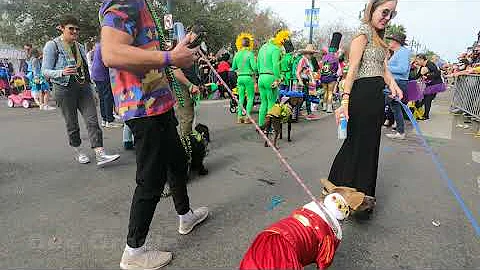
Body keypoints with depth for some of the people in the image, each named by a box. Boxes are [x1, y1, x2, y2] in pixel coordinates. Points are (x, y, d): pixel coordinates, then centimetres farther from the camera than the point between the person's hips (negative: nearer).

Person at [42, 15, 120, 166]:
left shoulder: (80, 46, 16)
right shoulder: (52, 45, -1)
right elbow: (45, 71, -6)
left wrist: (91, 92, 19)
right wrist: (62, 72, -27)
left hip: (83, 87, 5)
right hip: (64, 88, -4)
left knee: (92, 120, -8)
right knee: (72, 124, 5)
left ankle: (100, 155, -12)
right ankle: (78, 152, 23)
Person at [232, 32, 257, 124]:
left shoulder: (237, 54, 6)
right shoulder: (250, 54, -9)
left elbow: (233, 68, 13)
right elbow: (254, 67, -15)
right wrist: (255, 71, 6)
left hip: (240, 77, 5)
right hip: (249, 77, -5)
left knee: (241, 97, 12)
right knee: (250, 97, 3)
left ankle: (239, 117, 12)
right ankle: (247, 117, 0)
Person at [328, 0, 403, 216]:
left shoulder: (378, 38, 22)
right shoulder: (364, 31, -5)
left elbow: (383, 68, 13)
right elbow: (352, 68, -17)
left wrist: (392, 83, -8)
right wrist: (345, 99, -25)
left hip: (376, 97, 10)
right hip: (363, 95, -9)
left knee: (369, 146, 14)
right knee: (361, 146, -2)